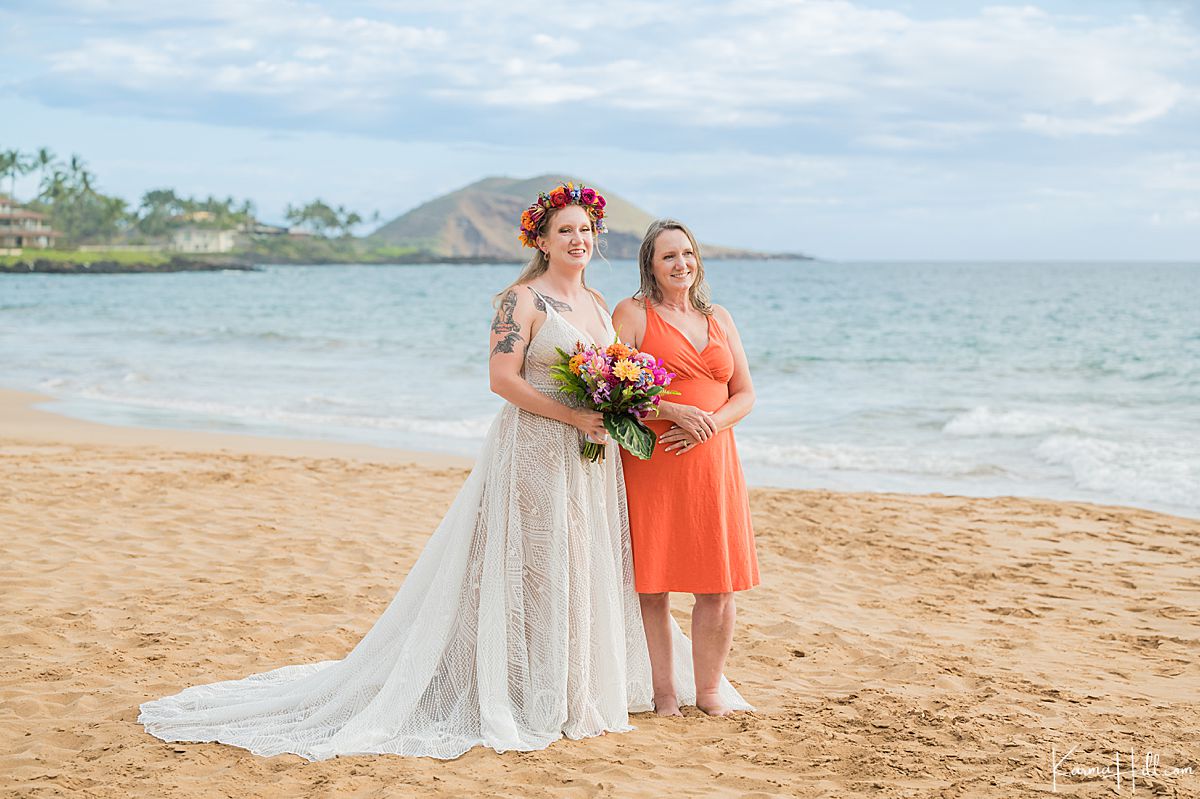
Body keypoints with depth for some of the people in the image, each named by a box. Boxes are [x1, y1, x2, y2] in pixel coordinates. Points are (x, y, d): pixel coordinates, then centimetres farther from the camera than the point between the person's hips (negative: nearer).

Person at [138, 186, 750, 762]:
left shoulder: (598, 304, 15)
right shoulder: (522, 300, -9)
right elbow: (503, 377, -17)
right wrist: (574, 417, -21)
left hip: (591, 459, 8)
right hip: (535, 454, -8)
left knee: (587, 568, 12)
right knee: (532, 570, -4)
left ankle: (584, 689, 24)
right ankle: (531, 699, 5)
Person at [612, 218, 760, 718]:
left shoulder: (719, 318, 16)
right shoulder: (632, 313, 1)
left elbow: (745, 394, 13)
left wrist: (709, 425, -7)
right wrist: (678, 412, -18)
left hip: (712, 463, 4)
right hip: (650, 465, -4)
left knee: (719, 586, 3)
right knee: (652, 585, -1)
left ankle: (708, 690, 17)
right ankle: (664, 691, 11)